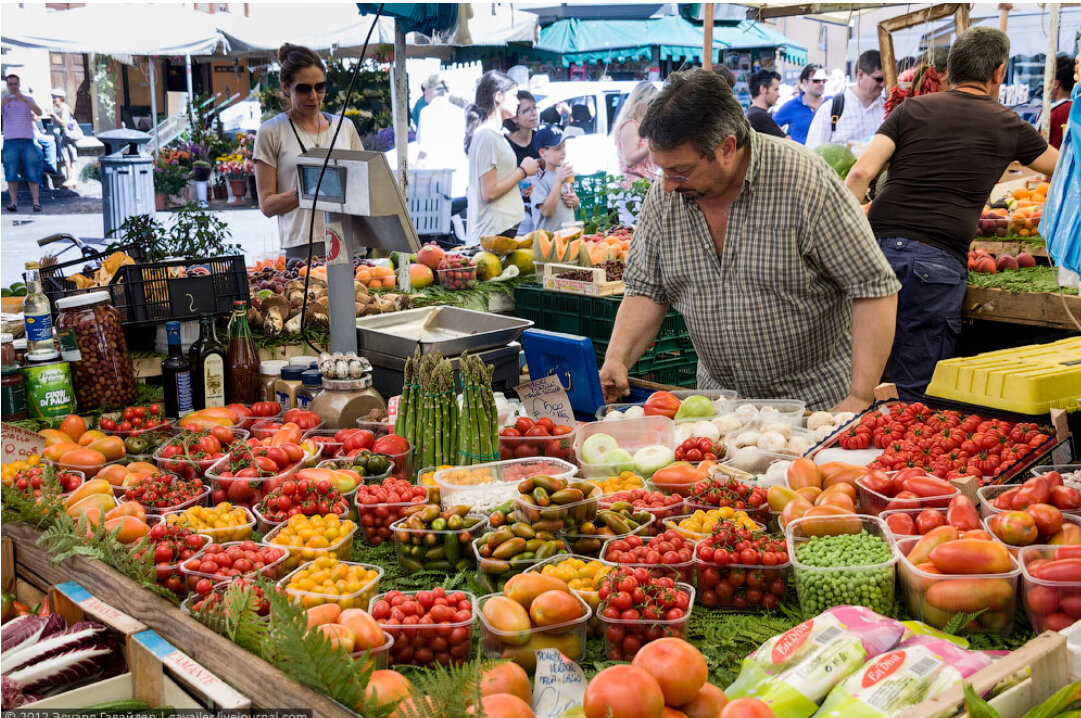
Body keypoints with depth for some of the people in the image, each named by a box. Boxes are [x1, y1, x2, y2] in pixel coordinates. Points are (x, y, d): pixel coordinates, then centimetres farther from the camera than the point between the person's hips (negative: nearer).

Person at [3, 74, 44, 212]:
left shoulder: (28, 99, 10)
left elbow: (39, 113, -9)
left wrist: (24, 99, -21)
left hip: (28, 140, 0)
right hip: (10, 140, 0)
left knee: (32, 173, -4)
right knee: (11, 173, -3)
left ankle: (36, 202, -4)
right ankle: (13, 202, -3)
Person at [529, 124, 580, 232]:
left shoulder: (563, 173, 11)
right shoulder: (538, 179, -10)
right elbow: (546, 211, -20)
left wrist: (576, 201, -1)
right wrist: (558, 181, -21)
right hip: (548, 235, -6)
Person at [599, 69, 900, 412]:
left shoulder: (806, 182, -16)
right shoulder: (663, 194, -2)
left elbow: (874, 288, -15)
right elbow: (647, 290, 7)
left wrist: (859, 400, -20)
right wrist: (617, 360, -11)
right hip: (718, 406, 2)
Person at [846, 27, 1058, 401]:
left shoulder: (911, 109, 15)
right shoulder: (1009, 126, 14)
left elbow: (862, 172, 2)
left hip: (877, 247, 2)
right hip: (940, 261, -2)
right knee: (913, 395, 1)